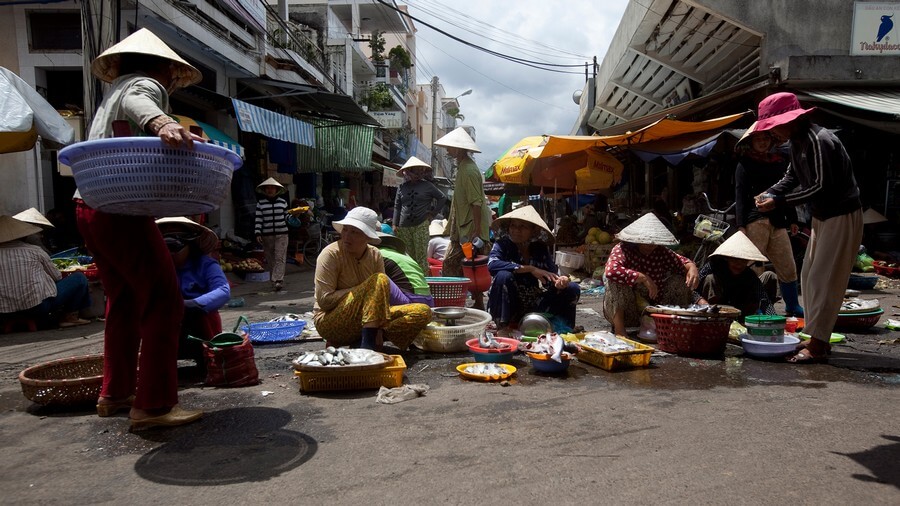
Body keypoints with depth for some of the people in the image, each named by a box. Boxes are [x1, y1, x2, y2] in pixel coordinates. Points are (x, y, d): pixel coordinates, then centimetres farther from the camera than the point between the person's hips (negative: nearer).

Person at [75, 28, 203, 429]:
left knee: (124, 303, 18)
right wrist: (161, 122, -47)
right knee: (164, 302, -9)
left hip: (91, 208, 10)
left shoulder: (115, 88, 25)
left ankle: (115, 393, 26)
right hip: (121, 210, -10)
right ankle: (153, 405, -10)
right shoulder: (146, 85, -3)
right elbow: (137, 104, -26)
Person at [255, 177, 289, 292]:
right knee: (270, 259, 5)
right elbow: (258, 220, 2)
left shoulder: (283, 202, 8)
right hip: (267, 235, 1)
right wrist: (258, 233, -5)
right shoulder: (260, 203, 6)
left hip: (281, 234, -1)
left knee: (280, 258, -11)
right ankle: (274, 281, 13)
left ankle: (278, 281, -18)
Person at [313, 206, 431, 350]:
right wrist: (362, 290, -20)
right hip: (332, 324, -6)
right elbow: (324, 300, -19)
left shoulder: (375, 256, 1)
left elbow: (380, 299, 0)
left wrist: (379, 328, -17)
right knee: (379, 280, -27)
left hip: (365, 319, 6)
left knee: (423, 312, -8)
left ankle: (361, 341, -16)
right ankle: (367, 345, -31)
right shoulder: (331, 254, -14)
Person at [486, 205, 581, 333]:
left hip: (533, 306, 4)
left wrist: (560, 282, -32)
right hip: (507, 307, -4)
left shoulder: (541, 248, -1)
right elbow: (492, 265, -34)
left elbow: (551, 279, -6)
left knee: (572, 289, -9)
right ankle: (502, 326, -20)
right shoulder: (503, 244, -12)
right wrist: (530, 269, -34)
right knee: (503, 276, -32)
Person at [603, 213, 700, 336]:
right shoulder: (622, 250, -17)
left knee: (680, 280, -4)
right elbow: (611, 270, -36)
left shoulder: (661, 252, 1)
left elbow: (682, 261, 8)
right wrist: (644, 278, -34)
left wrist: (692, 268, -17)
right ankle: (619, 330, -28)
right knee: (617, 281, -33)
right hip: (622, 310, -5)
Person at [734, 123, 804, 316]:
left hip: (777, 221, 5)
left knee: (788, 267, 7)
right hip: (755, 219, -5)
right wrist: (741, 225, -12)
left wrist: (792, 219, 19)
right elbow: (740, 195, -4)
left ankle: (793, 306, 20)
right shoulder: (745, 164, 2)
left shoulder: (780, 160, 17)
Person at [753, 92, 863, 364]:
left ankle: (817, 346, -2)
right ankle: (818, 338, 21)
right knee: (809, 276, 12)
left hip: (842, 216, -10)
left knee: (823, 280, -9)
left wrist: (778, 201, -24)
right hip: (823, 216, 10)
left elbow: (822, 187, -26)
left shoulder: (819, 140, -24)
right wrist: (769, 193, -4)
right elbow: (792, 177, 15)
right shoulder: (798, 141, 6)